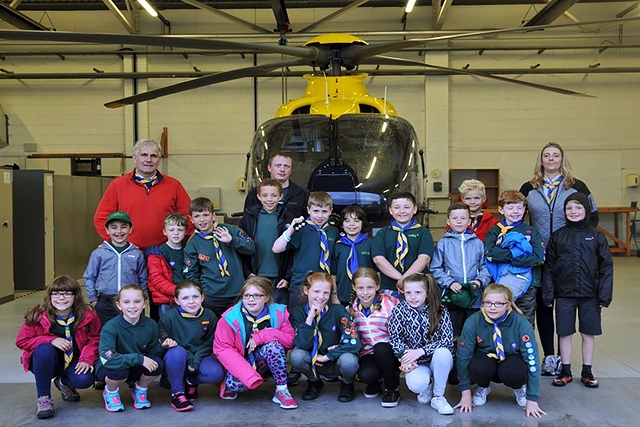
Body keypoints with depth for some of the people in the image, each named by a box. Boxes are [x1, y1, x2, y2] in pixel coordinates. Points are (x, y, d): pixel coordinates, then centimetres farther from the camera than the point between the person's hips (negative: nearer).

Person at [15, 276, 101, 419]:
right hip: (45, 363, -1)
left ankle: (63, 382, 13)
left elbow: (94, 339, -4)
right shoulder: (38, 315, -18)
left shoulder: (88, 315, -13)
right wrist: (51, 340, -27)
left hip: (74, 361, 2)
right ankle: (43, 398, -17)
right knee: (44, 349, -36)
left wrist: (87, 359, -22)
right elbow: (21, 341, -13)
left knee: (85, 380, -29)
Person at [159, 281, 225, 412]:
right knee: (177, 351, -38)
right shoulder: (169, 317, -12)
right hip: (177, 361, -2)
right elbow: (162, 341, -7)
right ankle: (177, 393, -18)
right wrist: (167, 343, -29)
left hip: (199, 357, 2)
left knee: (217, 373, -27)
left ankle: (190, 382, 7)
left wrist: (196, 362, -16)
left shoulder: (210, 317, -5)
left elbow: (208, 343, -4)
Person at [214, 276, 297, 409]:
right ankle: (229, 385, 6)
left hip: (267, 363, 1)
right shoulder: (230, 317, -15)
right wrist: (249, 375, -29)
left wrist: (262, 336, -27)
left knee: (273, 345, -31)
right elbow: (222, 348, -17)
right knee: (235, 383, -34)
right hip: (241, 363, -1)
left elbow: (290, 340, -12)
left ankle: (282, 390, -17)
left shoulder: (278, 313, -9)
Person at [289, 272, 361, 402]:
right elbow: (303, 345, -19)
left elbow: (353, 343, -22)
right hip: (314, 362, 2)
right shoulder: (298, 312, -9)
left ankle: (348, 384, 3)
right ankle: (315, 382, 5)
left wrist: (327, 356, -20)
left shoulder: (338, 310, -15)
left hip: (336, 360, -2)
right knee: (296, 356, -28)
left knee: (349, 361, -35)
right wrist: (310, 318, -26)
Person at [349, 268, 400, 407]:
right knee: (366, 375, -30)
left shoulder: (389, 303, -11)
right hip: (368, 352, 2)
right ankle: (376, 381, 10)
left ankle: (392, 389, -11)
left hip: (389, 351, -2)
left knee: (380, 348, -36)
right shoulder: (353, 308, 1)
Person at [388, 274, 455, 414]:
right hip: (416, 363, 0)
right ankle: (426, 387, 9)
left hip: (438, 360, 0)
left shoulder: (441, 311, -9)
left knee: (443, 352, -35)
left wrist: (420, 351, -25)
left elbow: (448, 340, -16)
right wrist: (405, 358, -23)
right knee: (415, 384, -32)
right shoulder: (399, 311, -6)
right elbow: (395, 340, -5)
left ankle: (438, 397, -12)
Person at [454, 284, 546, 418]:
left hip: (511, 362, 0)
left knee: (512, 373, -35)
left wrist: (532, 399, -21)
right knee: (478, 367, -34)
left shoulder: (522, 324, -24)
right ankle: (483, 387, 3)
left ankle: (519, 387, 3)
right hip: (486, 359, 1)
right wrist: (466, 392, -15)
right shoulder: (473, 322, -22)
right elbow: (463, 356, -16)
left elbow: (532, 360, -21)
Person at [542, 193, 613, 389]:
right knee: (565, 333, 7)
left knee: (588, 333, 10)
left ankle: (587, 372, 24)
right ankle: (565, 371, 21)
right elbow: (549, 267, 2)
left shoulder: (596, 236, 0)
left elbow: (606, 267, 0)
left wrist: (604, 295, -6)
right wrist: (548, 294, -2)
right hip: (564, 294, 0)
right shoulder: (557, 236, 1)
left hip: (589, 295, 0)